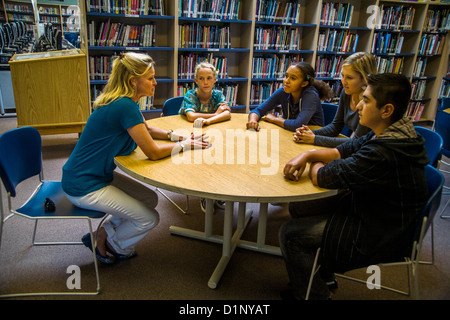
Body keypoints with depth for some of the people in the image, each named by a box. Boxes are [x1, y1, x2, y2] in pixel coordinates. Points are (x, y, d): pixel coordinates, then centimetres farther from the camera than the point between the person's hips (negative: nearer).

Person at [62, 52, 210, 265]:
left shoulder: (123, 102, 4)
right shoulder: (126, 107, -26)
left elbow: (146, 130, 20)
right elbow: (154, 153, -22)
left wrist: (175, 136, 5)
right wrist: (184, 145, -7)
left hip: (91, 175, 10)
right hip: (84, 187, -10)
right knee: (149, 218, -3)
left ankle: (104, 235, 21)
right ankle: (106, 242, 20)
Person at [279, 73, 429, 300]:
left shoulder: (384, 152, -34)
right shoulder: (389, 135, -2)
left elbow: (322, 177, -26)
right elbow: (342, 150, 5)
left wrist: (315, 165, -3)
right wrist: (306, 155, -11)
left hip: (378, 237, -10)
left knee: (290, 234, -9)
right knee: (298, 206, 12)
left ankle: (313, 293, 17)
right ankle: (324, 277, 29)